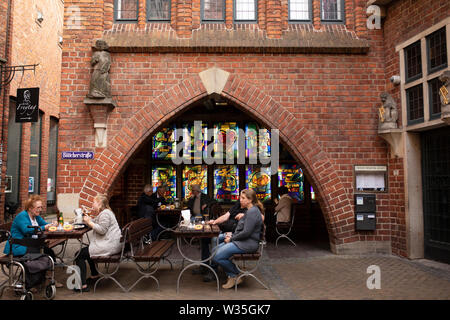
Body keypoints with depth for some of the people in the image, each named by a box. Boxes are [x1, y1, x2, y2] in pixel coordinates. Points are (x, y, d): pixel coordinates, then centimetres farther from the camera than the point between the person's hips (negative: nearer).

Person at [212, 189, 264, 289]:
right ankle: (231, 275, 6)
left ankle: (236, 276, 2)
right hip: (241, 241, 11)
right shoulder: (250, 210, 16)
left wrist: (231, 238, -12)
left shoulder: (253, 212, -18)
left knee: (217, 257, -17)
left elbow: (246, 232, -23)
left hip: (248, 243, -11)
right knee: (215, 250, 3)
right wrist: (232, 235, 6)